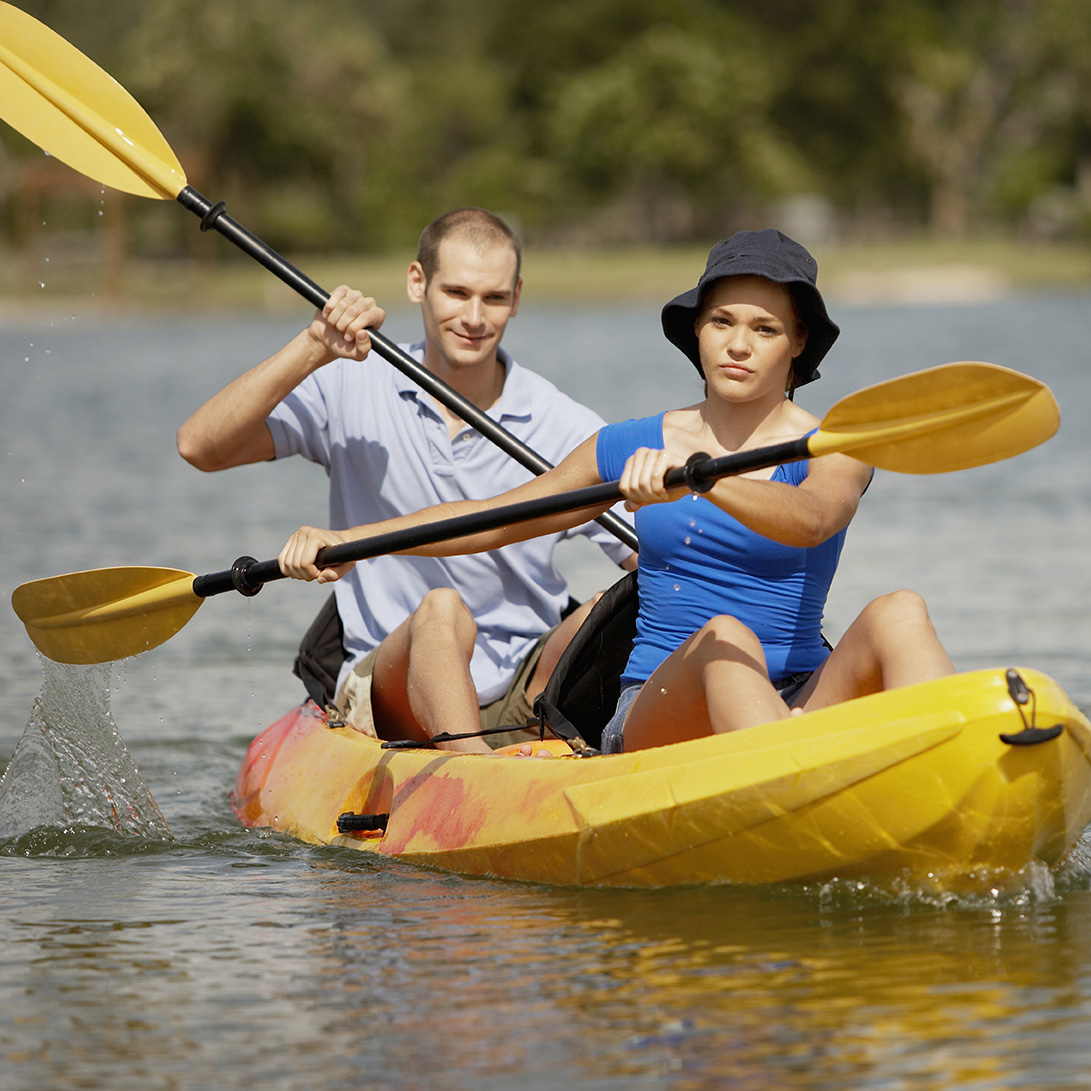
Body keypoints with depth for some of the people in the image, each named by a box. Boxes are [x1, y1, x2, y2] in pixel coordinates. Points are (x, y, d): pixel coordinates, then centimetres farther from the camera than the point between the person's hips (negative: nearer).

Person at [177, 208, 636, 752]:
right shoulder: (351, 391, 2)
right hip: (392, 686, -2)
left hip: (530, 701, 2)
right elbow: (199, 446, -8)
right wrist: (313, 350, -18)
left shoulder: (568, 429, 2)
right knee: (441, 610, -33)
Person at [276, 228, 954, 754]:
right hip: (652, 717, 1)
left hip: (800, 714, -1)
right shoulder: (634, 447, 15)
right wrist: (350, 539, 12)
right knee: (725, 636, -35)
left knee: (897, 613, -32)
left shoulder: (834, 451, 4)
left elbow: (812, 519, -21)